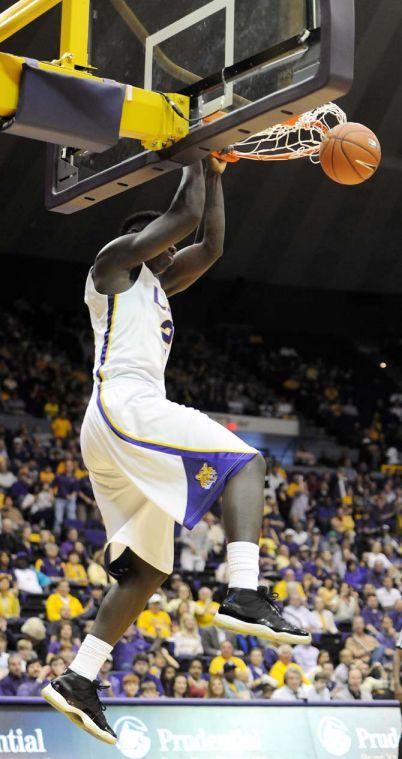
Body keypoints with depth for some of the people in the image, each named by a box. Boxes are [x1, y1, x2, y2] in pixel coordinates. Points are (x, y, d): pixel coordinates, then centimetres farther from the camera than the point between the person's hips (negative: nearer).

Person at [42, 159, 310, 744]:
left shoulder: (155, 285, 32)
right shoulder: (116, 260, 7)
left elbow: (211, 246, 33)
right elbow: (184, 215, -1)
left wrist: (214, 174, 33)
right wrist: (195, 163, 15)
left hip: (109, 436, 10)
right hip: (124, 406, -10)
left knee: (148, 569, 6)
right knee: (243, 462, -17)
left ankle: (79, 679, 1)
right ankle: (245, 595, -34)